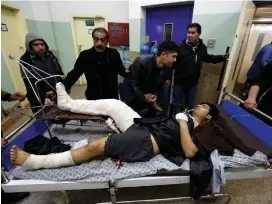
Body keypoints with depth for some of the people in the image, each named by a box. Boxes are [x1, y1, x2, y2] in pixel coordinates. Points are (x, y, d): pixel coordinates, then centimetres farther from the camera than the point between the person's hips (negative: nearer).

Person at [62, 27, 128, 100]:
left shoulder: (114, 54, -6)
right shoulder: (85, 56, -11)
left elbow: (120, 68, 10)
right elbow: (74, 73, -3)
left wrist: (126, 72, -12)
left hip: (112, 96, 2)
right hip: (94, 98, -1)